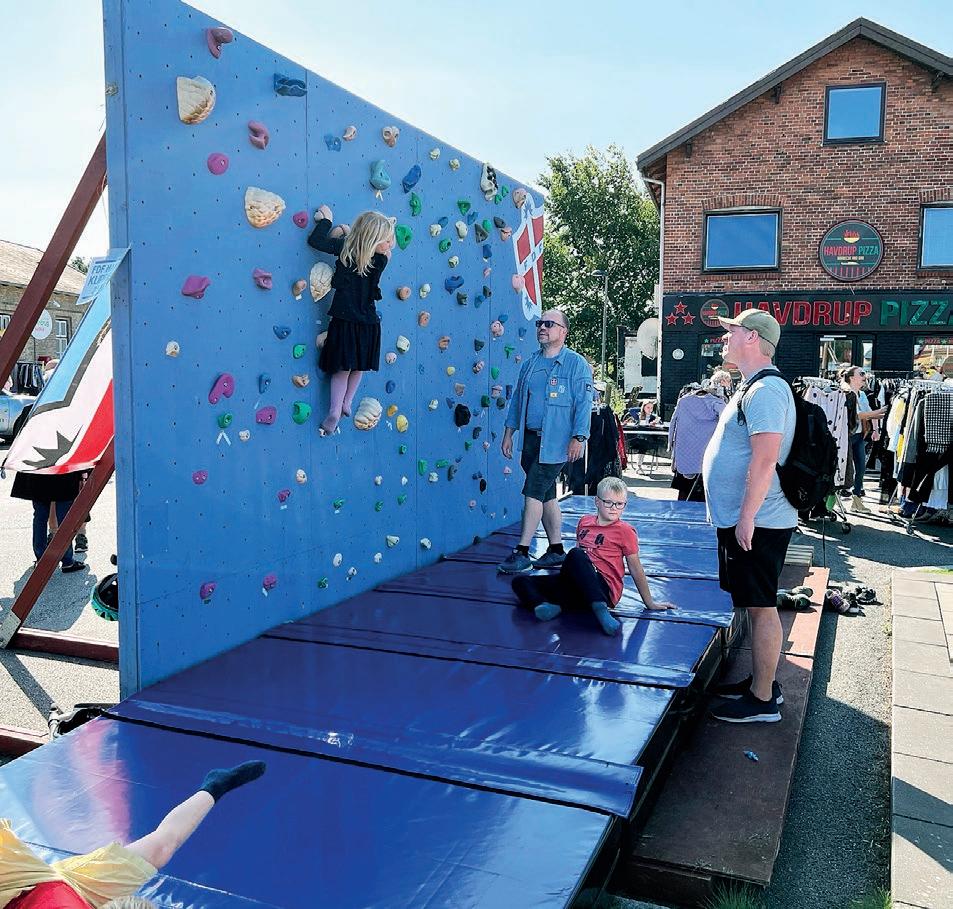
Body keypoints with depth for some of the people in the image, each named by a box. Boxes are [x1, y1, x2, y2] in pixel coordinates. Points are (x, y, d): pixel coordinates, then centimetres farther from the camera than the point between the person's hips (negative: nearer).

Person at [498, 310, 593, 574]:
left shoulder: (576, 364, -6)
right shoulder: (530, 363, 13)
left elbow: (584, 403, -11)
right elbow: (517, 399, 18)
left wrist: (578, 438, -18)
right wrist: (508, 432, 14)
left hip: (556, 442, -7)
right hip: (530, 439, 7)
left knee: (533, 492, -10)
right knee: (546, 494, 12)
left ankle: (522, 553, -3)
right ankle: (556, 550, 23)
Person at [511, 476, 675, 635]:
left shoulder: (625, 531, 1)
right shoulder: (584, 521, 17)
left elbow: (635, 569, 5)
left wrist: (649, 603, 8)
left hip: (604, 590, -6)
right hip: (575, 586, 6)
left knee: (575, 555, -36)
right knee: (521, 582, -9)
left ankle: (600, 607, -46)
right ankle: (547, 606, -38)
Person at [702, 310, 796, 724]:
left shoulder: (766, 389, -18)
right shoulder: (753, 387, 16)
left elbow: (765, 459, -25)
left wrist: (747, 516, -25)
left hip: (756, 524, -10)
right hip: (743, 519, 10)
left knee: (761, 607, -2)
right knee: (756, 605, 18)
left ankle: (762, 700, 8)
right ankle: (760, 681, 30)